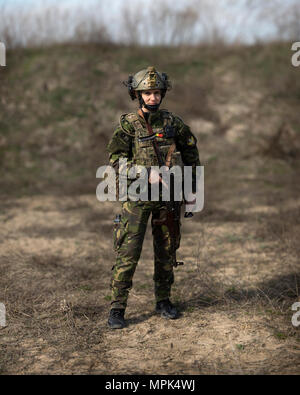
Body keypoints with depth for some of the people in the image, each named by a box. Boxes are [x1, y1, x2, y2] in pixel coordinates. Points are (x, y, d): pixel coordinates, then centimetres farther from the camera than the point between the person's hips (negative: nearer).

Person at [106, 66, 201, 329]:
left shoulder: (172, 123, 4)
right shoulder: (127, 125, -4)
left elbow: (191, 152, 15)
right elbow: (117, 162, -13)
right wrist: (147, 173, -24)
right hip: (137, 197, -3)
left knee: (166, 252, 11)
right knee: (128, 253, -7)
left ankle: (164, 301, 25)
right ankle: (117, 308, 1)